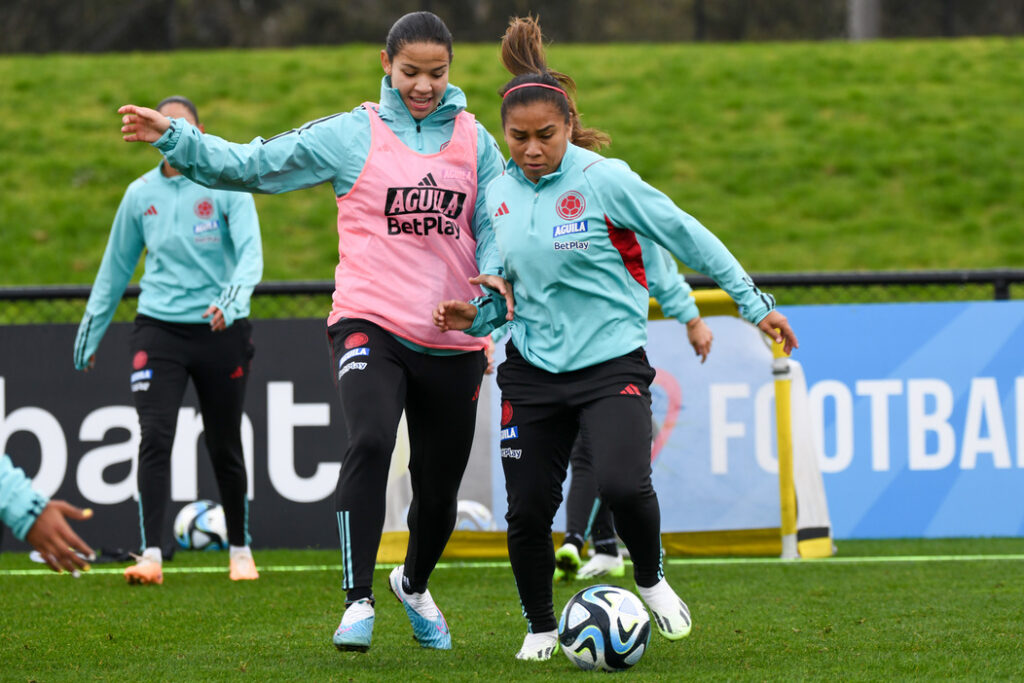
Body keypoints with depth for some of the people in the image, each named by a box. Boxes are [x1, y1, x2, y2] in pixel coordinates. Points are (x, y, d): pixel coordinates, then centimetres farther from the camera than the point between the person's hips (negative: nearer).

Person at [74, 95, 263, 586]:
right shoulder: (140, 194, 7)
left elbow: (250, 251, -13)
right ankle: (151, 557, -16)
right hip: (158, 329, 2)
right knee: (154, 437, -13)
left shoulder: (227, 186, -3)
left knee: (224, 447, 8)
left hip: (220, 330, -1)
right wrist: (92, 329, 19)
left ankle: (240, 551, 25)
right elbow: (115, 266, 17)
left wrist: (234, 296, -32)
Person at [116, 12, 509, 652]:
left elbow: (498, 221, 6)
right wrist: (173, 137, -11)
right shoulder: (351, 135, 1)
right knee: (370, 442, -29)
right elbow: (250, 165, 0)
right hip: (370, 325, -3)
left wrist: (496, 274, -15)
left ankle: (415, 585, 43)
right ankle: (359, 602, -24)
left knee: (440, 489, 12)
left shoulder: (476, 141, 8)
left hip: (453, 339, 3)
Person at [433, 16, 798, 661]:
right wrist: (478, 315, -3)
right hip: (532, 371, 4)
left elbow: (687, 236, -4)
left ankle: (652, 580, 6)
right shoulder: (499, 194, 4)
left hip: (611, 365, -4)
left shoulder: (604, 180, -11)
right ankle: (540, 628, 25)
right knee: (528, 511, 2)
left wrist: (755, 304, -1)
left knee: (624, 485, -24)